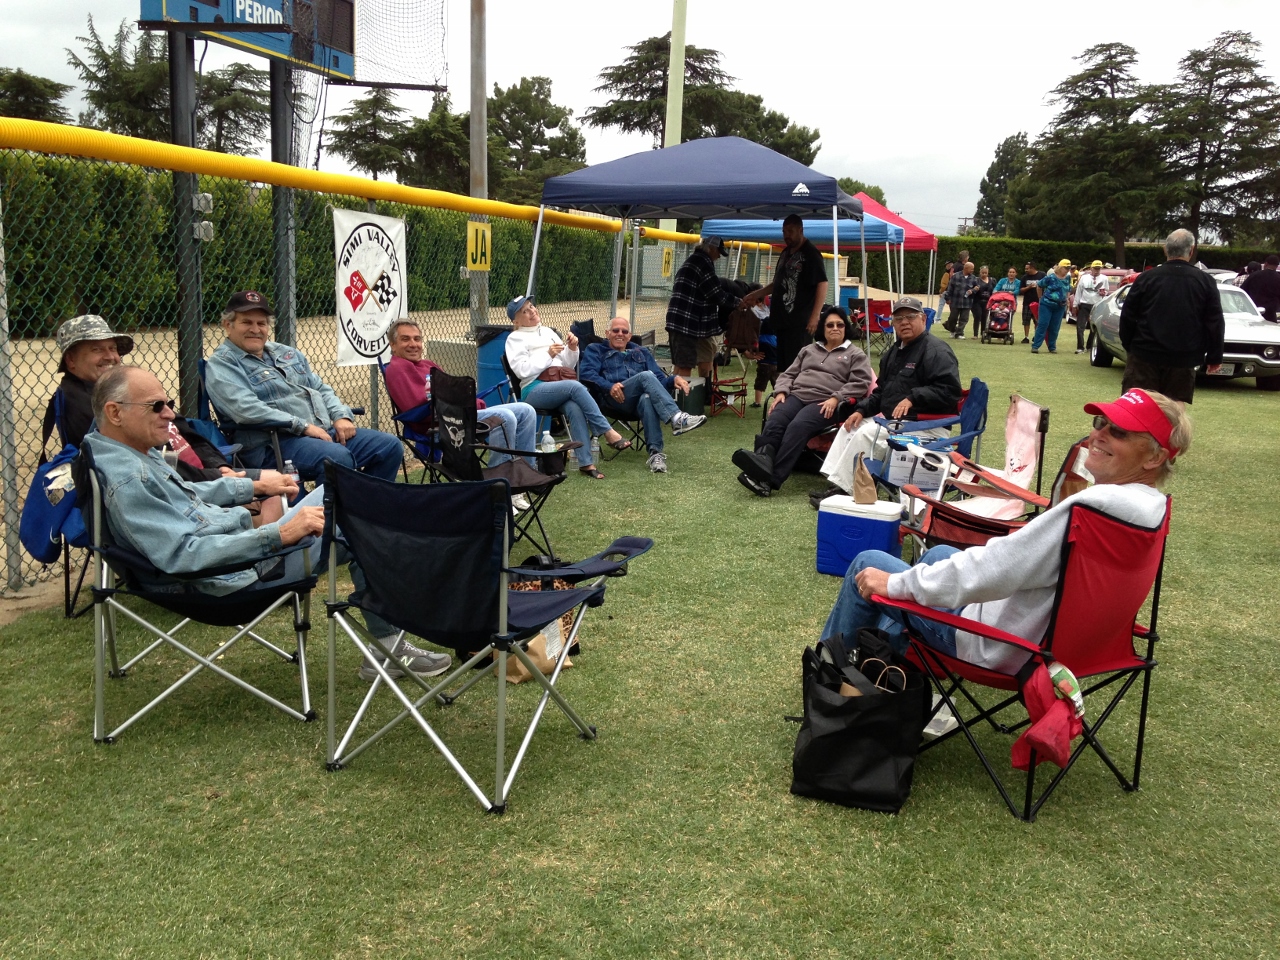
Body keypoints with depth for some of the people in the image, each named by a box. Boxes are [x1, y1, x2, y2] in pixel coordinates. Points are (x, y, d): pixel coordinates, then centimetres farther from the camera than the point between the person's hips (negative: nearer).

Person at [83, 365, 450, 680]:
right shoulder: (126, 480, -26)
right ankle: (389, 645, 8)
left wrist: (255, 486, 15)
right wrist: (278, 535, -34)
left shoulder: (136, 453, 6)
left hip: (244, 539, 11)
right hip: (239, 577, -11)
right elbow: (183, 555, -33)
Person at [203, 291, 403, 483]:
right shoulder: (221, 364, -1)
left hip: (326, 431, 8)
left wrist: (341, 416, 3)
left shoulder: (287, 353, 22)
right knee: (337, 457, -36)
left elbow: (321, 389, 24)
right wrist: (303, 426, -19)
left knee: (389, 446, -4)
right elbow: (246, 409, -16)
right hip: (275, 443, -8)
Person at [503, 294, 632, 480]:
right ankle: (607, 432, -32)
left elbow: (568, 366, 25)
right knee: (575, 386, -34)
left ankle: (586, 463, -38)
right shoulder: (515, 338, 11)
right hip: (535, 389, -4)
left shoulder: (548, 332, 27)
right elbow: (522, 370, -5)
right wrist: (548, 355, -9)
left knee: (575, 409, -33)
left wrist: (572, 349, 6)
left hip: (562, 386, 4)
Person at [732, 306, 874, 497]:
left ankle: (771, 479, -48)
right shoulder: (808, 350, 30)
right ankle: (762, 459, -55)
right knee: (774, 421, -30)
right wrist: (781, 391, 3)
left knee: (798, 426, -35)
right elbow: (789, 374, 25)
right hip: (796, 396, 5)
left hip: (825, 404, -5)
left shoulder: (856, 355, 16)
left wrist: (836, 399, -13)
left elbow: (860, 383, 2)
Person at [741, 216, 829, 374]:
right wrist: (755, 295, 23)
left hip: (800, 322, -8)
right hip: (783, 319, 8)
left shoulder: (810, 254, -5)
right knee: (784, 366, 9)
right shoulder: (785, 253, 20)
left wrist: (815, 316, -20)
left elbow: (822, 284, -13)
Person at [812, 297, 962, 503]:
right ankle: (835, 483, -3)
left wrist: (913, 398, -29)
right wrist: (862, 410, 6)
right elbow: (881, 391, 23)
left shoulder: (936, 350, -12)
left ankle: (843, 489, -18)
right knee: (850, 427, 3)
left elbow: (950, 391, -23)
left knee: (867, 434, -23)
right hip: (891, 418, 10)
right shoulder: (893, 352, 17)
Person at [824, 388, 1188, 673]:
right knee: (939, 553, 30)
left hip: (1005, 646, -9)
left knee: (867, 565, 4)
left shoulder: (1098, 504, -33)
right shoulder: (1152, 505, -3)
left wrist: (895, 582, -23)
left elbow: (993, 570, -32)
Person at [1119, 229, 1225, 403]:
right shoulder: (1205, 282, 0)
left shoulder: (1146, 278, -2)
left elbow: (1127, 317, 1)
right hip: (1183, 360, 1)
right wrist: (1214, 357, 10)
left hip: (1144, 356, 0)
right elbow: (1215, 323, 2)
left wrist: (1129, 346, 14)